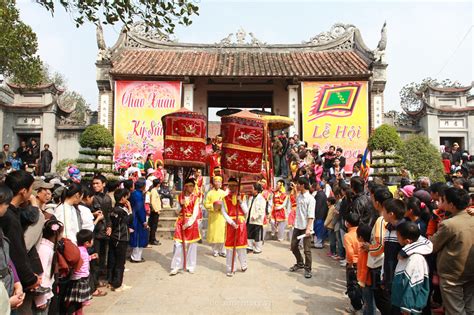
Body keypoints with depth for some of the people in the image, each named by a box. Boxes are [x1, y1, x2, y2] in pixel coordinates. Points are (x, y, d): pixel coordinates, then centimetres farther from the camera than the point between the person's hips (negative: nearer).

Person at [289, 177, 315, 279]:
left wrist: (308, 228, -22)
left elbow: (311, 216, -18)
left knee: (307, 250, 1)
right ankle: (300, 263, 35)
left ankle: (307, 269, 15)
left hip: (306, 227, -7)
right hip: (297, 226, 8)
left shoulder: (310, 199, -14)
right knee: (293, 246, 14)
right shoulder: (298, 196, 8)